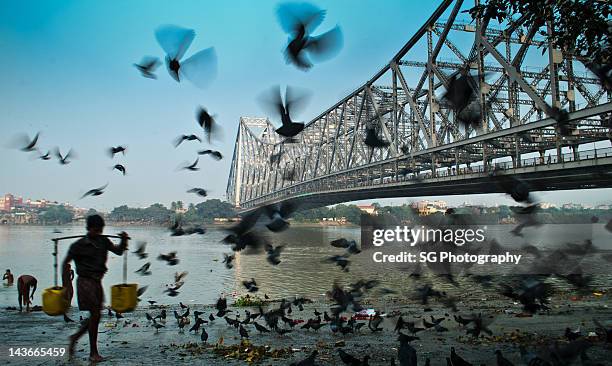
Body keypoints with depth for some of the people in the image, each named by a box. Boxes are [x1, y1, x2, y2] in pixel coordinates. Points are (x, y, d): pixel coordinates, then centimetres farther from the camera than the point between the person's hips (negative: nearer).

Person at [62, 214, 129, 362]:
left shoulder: (103, 241, 7)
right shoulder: (79, 245, -8)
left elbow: (118, 251, 2)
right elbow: (66, 263, -3)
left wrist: (124, 240, -16)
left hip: (97, 282, 6)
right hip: (85, 282, -6)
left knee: (95, 316, 11)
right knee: (95, 314, -7)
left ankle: (75, 337, 34)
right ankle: (93, 353, 3)